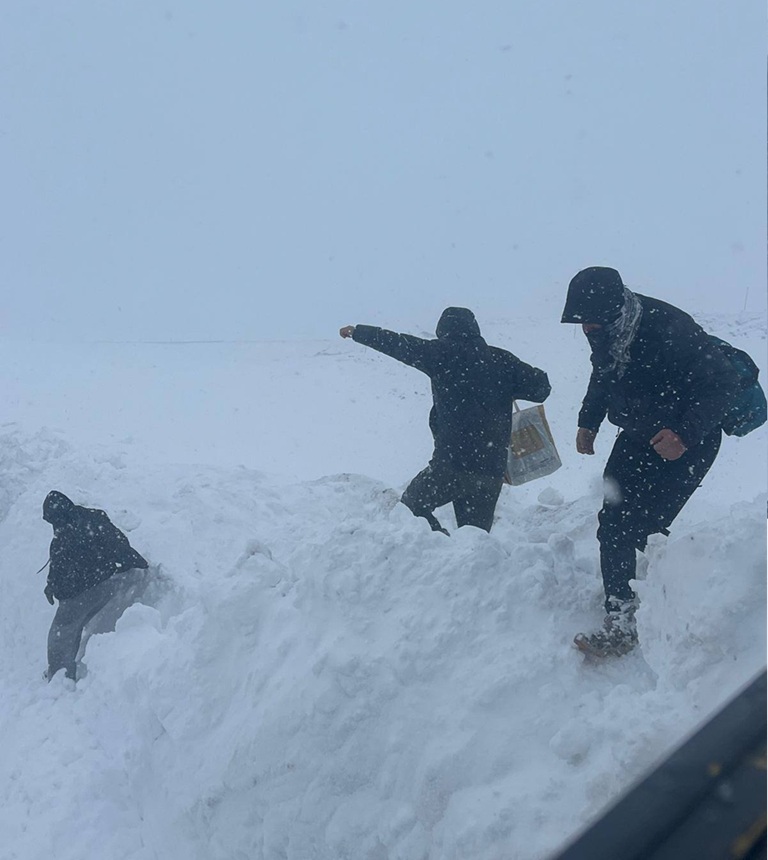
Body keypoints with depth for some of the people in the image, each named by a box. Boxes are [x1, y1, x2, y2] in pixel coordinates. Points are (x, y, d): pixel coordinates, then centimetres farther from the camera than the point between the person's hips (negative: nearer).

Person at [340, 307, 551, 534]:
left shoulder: (443, 354, -2)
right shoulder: (502, 360, 7)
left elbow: (398, 344, 4)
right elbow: (540, 388, 8)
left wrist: (357, 332, 17)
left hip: (452, 462, -4)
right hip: (493, 467, 4)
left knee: (412, 506, 14)